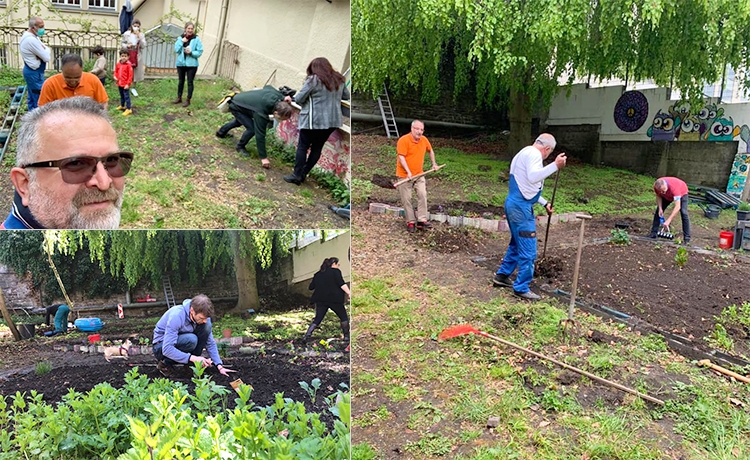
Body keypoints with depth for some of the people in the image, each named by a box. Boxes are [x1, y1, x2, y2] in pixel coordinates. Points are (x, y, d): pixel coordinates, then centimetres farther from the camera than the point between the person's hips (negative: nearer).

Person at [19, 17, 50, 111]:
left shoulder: (30, 37, 9)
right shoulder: (32, 40, -23)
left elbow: (46, 49, 10)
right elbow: (47, 58, -21)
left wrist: (43, 50, -12)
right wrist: (45, 50, -1)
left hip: (31, 71, 11)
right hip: (35, 72, -11)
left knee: (32, 97, 18)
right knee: (39, 99, -8)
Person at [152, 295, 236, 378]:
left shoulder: (203, 316, -14)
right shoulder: (176, 316, -33)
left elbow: (210, 343, -6)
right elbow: (167, 349, -35)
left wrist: (220, 366, -15)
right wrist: (192, 358, -39)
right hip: (161, 347, -6)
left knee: (206, 327, -20)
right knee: (191, 340, -35)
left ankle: (192, 364, -6)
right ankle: (165, 363, -12)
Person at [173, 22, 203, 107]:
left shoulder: (196, 39, -6)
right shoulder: (180, 38, 3)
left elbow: (200, 52, -7)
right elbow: (176, 50, -5)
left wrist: (191, 52, -22)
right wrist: (181, 42, -14)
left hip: (192, 64, -3)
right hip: (181, 63, 3)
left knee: (190, 82, 1)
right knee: (181, 81, 15)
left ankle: (188, 100, 10)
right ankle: (179, 97, 28)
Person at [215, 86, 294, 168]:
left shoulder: (277, 94, -23)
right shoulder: (261, 113, -41)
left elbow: (267, 86, 0)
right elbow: (260, 135, -36)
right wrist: (263, 157, -32)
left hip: (239, 99, 8)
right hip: (235, 107, -8)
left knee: (241, 120, 34)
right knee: (252, 129, -20)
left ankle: (222, 132, 59)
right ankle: (240, 147, 7)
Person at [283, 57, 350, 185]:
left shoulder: (313, 80, -9)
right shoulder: (339, 80, 8)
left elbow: (299, 98, -7)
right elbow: (346, 96, 22)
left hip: (314, 120, -5)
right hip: (332, 120, 6)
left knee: (302, 147, 7)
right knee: (317, 148, 13)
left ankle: (297, 176, 7)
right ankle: (303, 174, 19)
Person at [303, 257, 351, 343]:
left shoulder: (318, 274, 15)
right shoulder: (335, 271, -1)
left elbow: (311, 287, 15)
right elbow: (341, 284, -14)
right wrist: (349, 294, -19)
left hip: (320, 300, 5)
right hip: (334, 299, -5)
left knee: (317, 319, 9)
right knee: (343, 317, 12)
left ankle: (307, 335, -5)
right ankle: (346, 336, 13)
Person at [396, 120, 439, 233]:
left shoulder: (424, 140, 5)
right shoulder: (404, 140, -14)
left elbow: (430, 150, 26)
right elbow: (401, 157, -21)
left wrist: (434, 163, 24)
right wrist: (408, 172, -28)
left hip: (419, 175, 5)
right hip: (405, 175, -5)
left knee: (422, 195, -4)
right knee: (406, 200, 0)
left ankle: (422, 221, 1)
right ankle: (410, 222, 9)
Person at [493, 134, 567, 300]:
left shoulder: (524, 153, 22)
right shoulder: (534, 154, -11)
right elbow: (533, 177, -30)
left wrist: (544, 203, 27)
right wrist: (555, 166, -30)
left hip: (515, 204, 11)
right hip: (521, 207, -11)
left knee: (517, 244, 23)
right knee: (528, 250, -5)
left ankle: (502, 275, 32)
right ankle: (521, 288, 1)